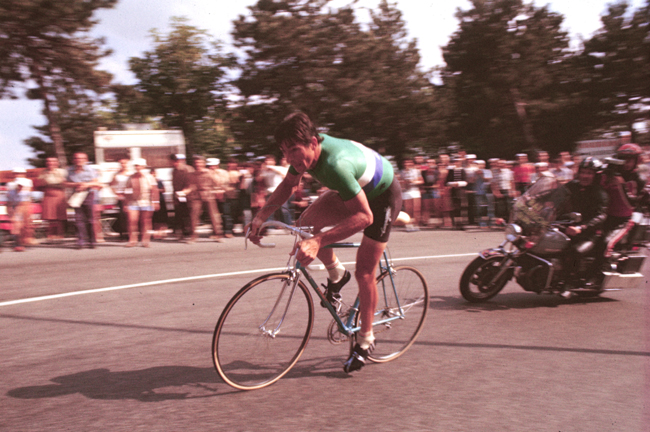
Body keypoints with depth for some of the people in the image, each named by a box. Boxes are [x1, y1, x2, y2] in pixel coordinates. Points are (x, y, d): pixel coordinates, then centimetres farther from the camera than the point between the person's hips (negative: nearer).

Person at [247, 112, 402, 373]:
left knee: (364, 272, -6)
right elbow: (288, 184, 0)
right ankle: (336, 275, 14)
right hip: (354, 191, 8)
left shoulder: (335, 164, -42)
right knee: (307, 224, -11)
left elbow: (364, 216, -44)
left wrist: (318, 241, -52)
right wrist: (261, 216, -11)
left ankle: (365, 341, 13)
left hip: (383, 196, -7)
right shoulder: (307, 151, -18)